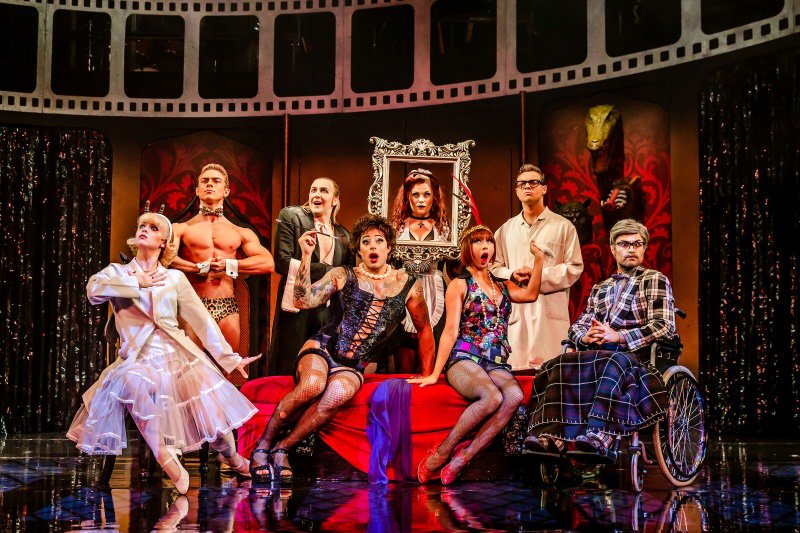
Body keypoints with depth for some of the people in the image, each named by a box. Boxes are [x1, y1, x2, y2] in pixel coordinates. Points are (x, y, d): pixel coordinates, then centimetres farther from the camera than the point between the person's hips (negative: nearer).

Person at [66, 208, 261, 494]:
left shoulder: (175, 278, 15)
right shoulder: (117, 272, 14)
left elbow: (202, 321, 11)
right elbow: (93, 289, -9)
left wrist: (229, 358, 6)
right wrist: (137, 283, -3)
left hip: (178, 355, 1)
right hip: (139, 360, -1)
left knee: (210, 401, -22)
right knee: (131, 382, -37)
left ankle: (231, 456, 10)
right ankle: (165, 458, -26)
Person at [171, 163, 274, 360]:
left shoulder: (241, 233, 14)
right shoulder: (182, 229, 9)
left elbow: (268, 263, -2)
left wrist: (228, 265, -8)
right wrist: (201, 268, -8)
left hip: (227, 308, 2)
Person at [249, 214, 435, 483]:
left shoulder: (408, 285, 8)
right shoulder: (342, 276, 3)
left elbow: (424, 330, 19)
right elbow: (303, 300, -11)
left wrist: (428, 375, 20)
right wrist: (307, 255, -19)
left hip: (353, 367, 1)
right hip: (321, 347, -1)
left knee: (337, 394, -36)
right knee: (312, 385, -37)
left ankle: (282, 447, -20)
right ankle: (263, 443, -15)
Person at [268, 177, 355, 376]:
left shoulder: (343, 235, 16)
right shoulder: (291, 216, 3)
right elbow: (282, 262, -8)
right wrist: (325, 270, -11)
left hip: (328, 313, 4)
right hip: (297, 308, -4)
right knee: (288, 371, -2)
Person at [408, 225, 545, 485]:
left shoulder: (503, 286, 23)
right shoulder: (460, 285, 11)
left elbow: (530, 294, 0)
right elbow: (451, 331, 3)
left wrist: (539, 260, 1)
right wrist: (435, 373, -5)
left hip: (497, 364, 4)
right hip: (464, 358, -4)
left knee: (514, 395, -33)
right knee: (493, 397, -36)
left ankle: (462, 458, -32)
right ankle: (441, 453, -22)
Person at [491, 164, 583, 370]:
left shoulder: (563, 227, 8)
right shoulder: (506, 230, 19)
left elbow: (574, 268, 0)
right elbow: (494, 267, 15)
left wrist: (540, 276, -11)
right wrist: (512, 274, -7)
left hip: (551, 311, -3)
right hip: (515, 310, 3)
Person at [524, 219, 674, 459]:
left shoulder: (655, 281, 11)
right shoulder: (600, 288, 29)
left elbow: (665, 327, -3)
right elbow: (577, 326, 23)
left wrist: (619, 336, -13)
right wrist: (585, 337, -3)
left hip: (635, 357, -5)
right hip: (597, 355, 5)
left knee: (615, 363, -42)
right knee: (554, 366, -25)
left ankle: (597, 434, -57)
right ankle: (550, 435, -41)